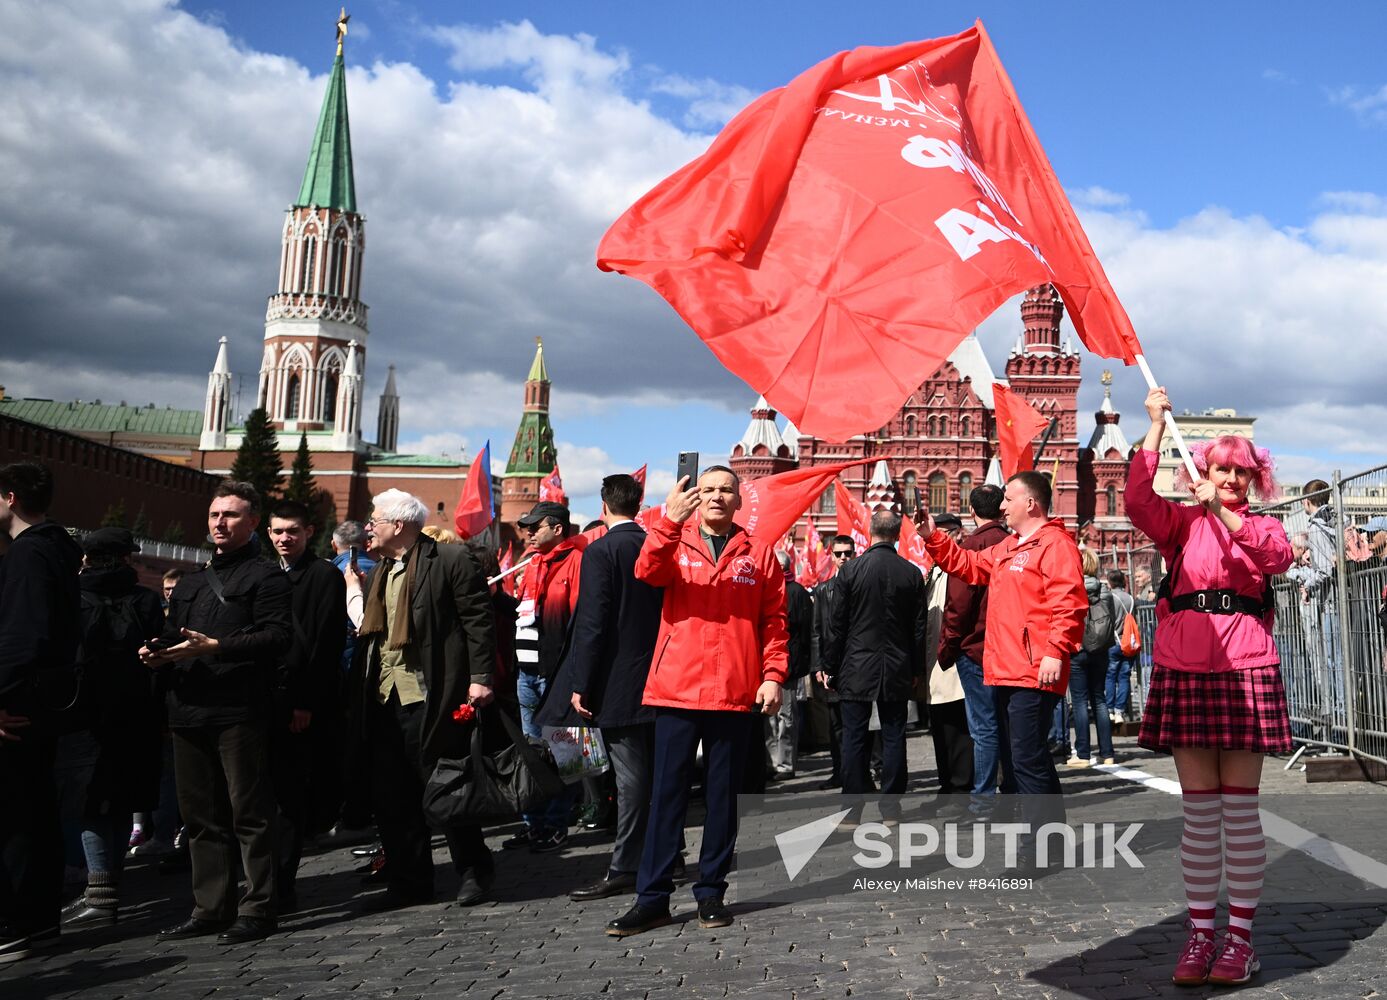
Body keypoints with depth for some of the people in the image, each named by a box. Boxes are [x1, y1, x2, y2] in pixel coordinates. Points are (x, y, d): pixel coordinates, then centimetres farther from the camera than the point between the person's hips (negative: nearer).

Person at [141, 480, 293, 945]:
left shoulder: (265, 577, -1)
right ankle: (210, 908, 21)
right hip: (189, 713, 8)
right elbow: (172, 636, 28)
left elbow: (278, 636, -14)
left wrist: (215, 646, -20)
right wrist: (158, 654, 5)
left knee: (250, 814, -3)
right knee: (201, 817, 12)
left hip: (240, 712, -8)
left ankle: (257, 909, 4)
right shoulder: (190, 584, 23)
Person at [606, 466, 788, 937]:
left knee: (722, 793, 9)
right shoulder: (675, 544, 6)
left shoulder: (758, 553, 8)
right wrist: (670, 521, -32)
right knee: (667, 792, 3)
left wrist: (773, 675, -3)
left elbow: (774, 621, 8)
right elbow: (647, 571, -17)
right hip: (677, 688, -1)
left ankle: (711, 892, 21)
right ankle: (652, 897, 10)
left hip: (734, 694, 1)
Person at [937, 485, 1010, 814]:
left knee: (984, 726, -1)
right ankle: (1012, 790, 19)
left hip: (976, 648, -6)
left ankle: (984, 796, 4)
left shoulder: (972, 545, -12)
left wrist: (946, 647, -5)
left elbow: (959, 602, -14)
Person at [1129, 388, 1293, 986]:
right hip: (1184, 670, 0)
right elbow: (1138, 500, -9)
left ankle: (1240, 936, 9)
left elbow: (1277, 556, -11)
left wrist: (1224, 511, -22)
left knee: (1240, 808, 0)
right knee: (1199, 811, 3)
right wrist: (1156, 424, -11)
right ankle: (1200, 932, 10)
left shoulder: (1262, 527, 13)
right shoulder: (1183, 524, 11)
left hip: (1245, 670, 0)